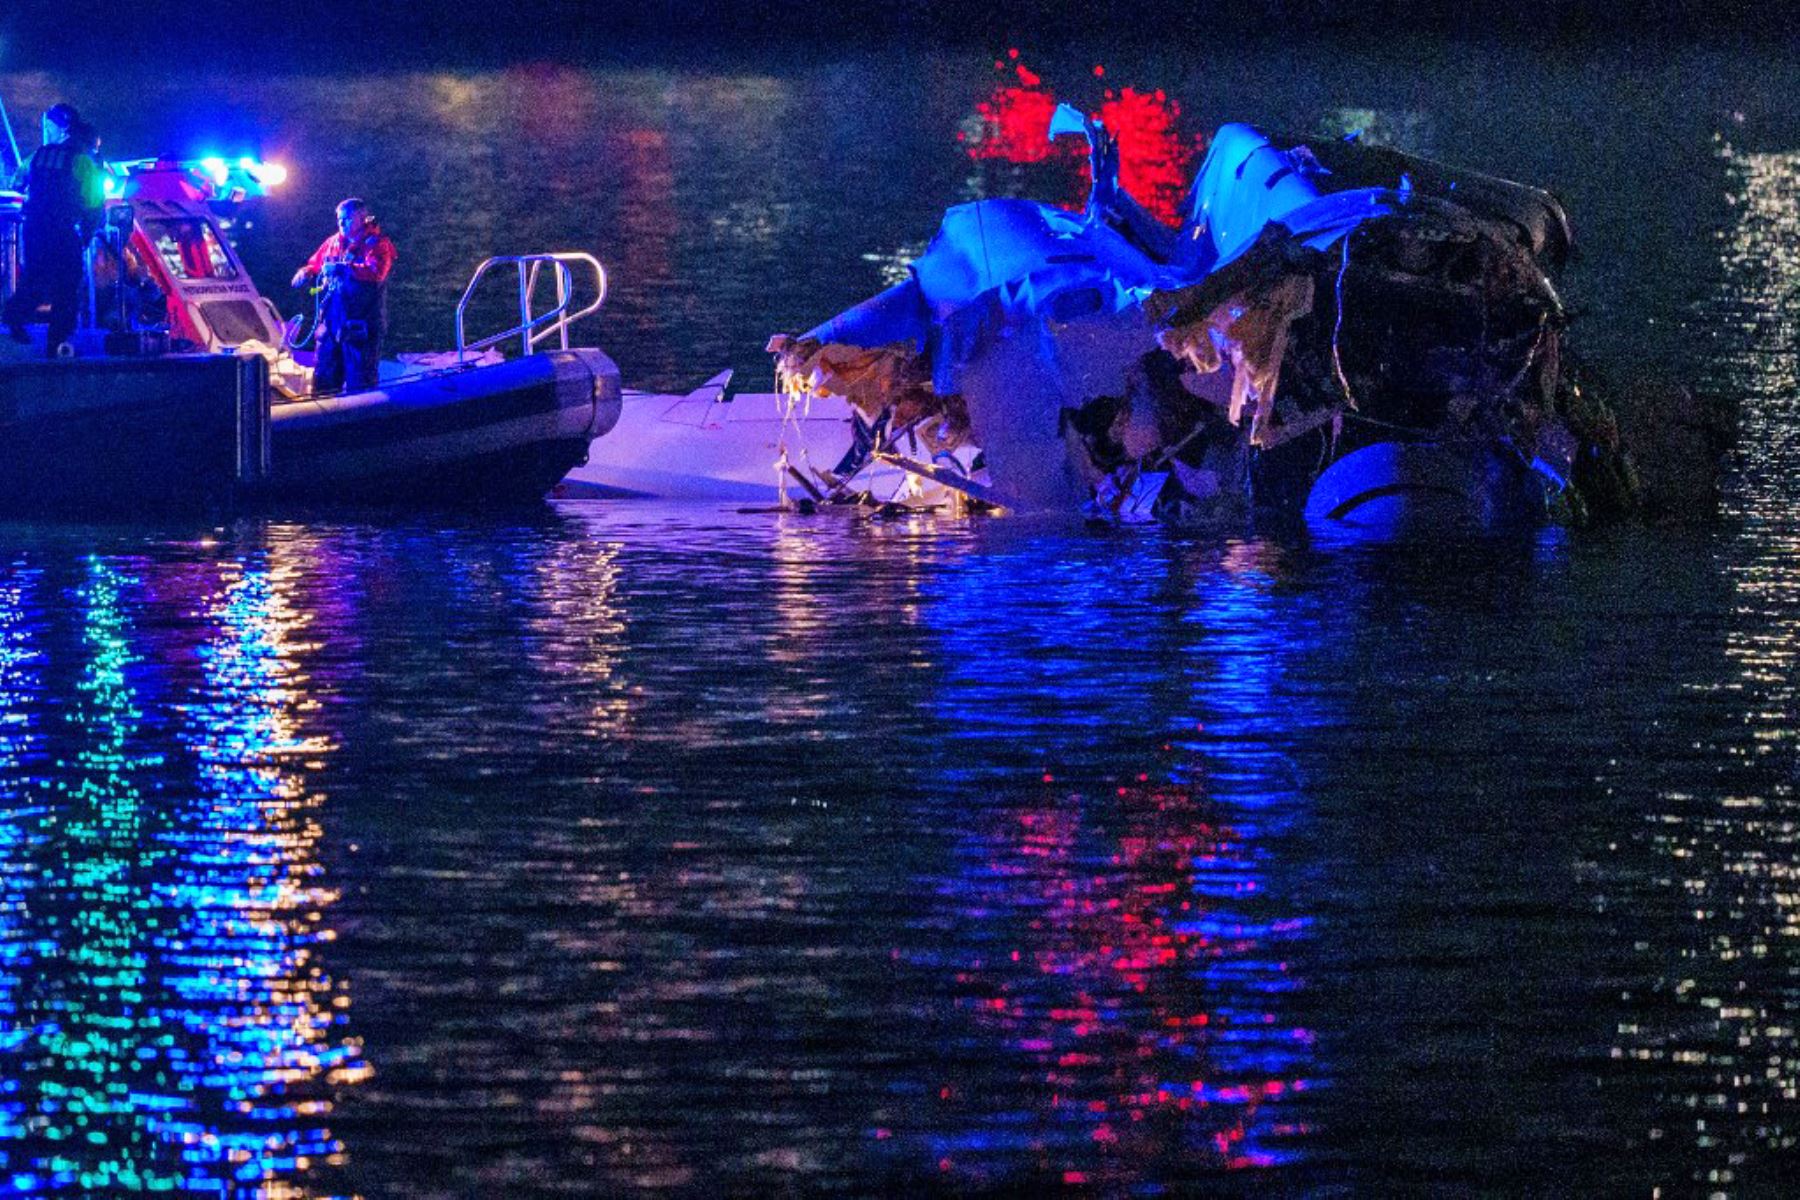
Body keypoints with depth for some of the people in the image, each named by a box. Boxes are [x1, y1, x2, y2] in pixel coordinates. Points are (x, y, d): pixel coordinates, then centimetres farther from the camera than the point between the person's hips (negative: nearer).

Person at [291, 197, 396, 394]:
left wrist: (342, 268, -21)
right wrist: (305, 273, 3)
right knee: (324, 381, 9)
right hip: (332, 321, 6)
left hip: (360, 325, -6)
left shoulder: (376, 244, -5)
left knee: (359, 384, -3)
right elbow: (314, 264, 26)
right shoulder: (333, 242, 14)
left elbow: (375, 273, -21)